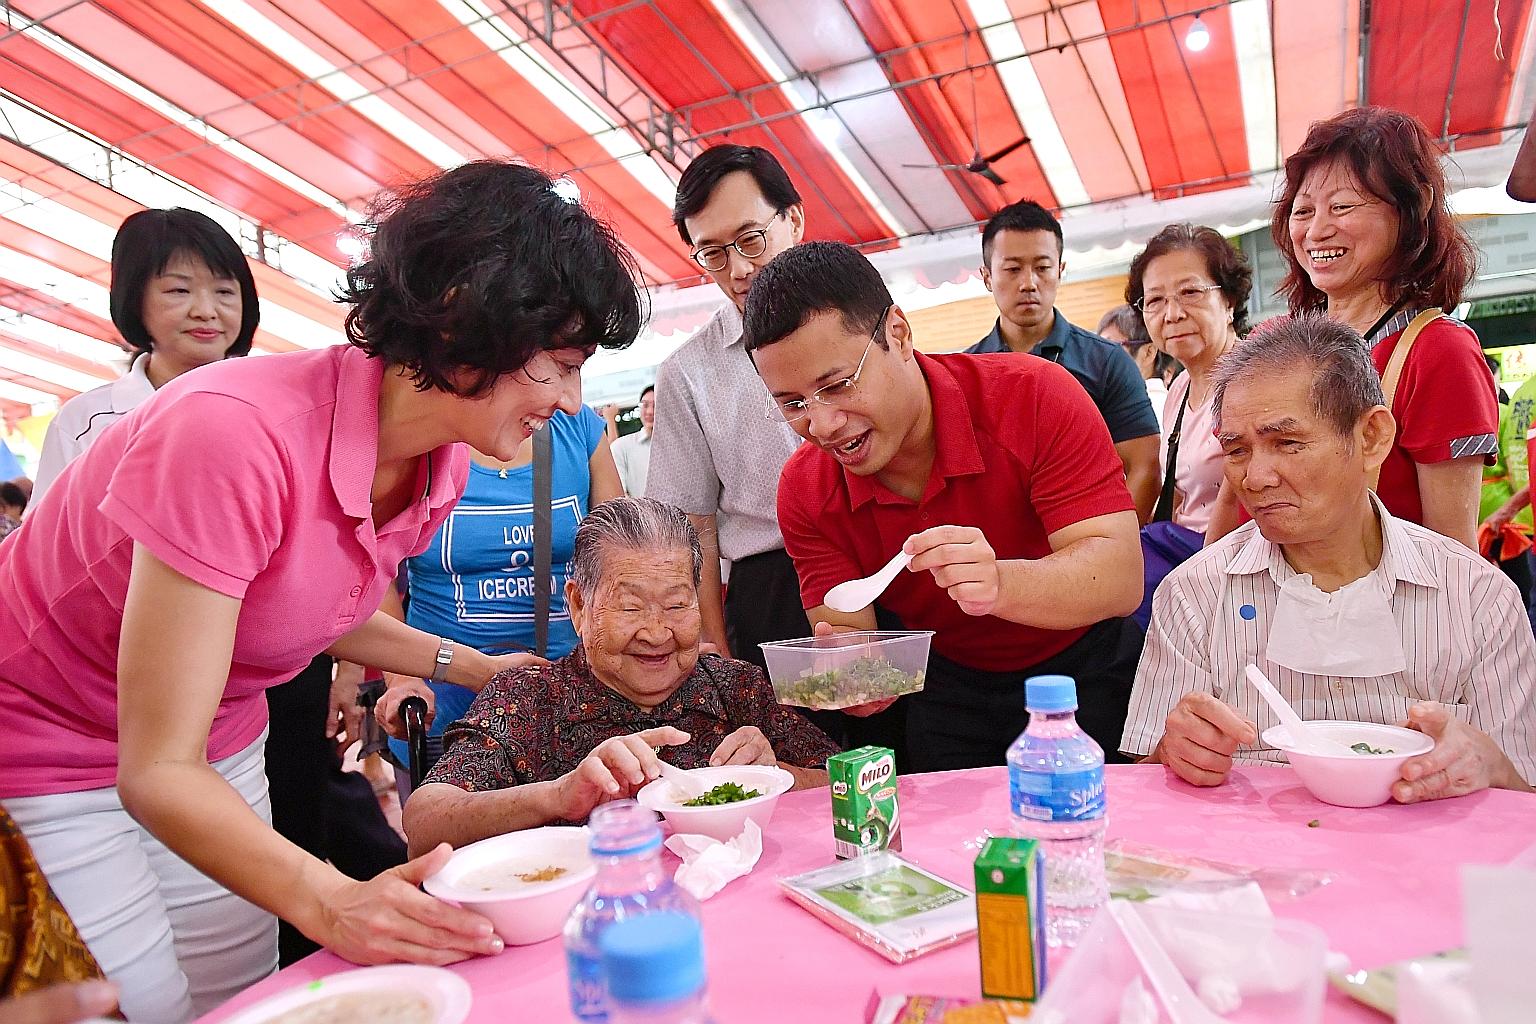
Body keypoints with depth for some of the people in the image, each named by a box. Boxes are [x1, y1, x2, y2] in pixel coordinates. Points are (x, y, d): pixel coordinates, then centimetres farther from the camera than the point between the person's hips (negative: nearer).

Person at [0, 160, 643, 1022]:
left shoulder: (442, 465, -10)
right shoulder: (235, 434, -33)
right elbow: (159, 770, -29)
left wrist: (477, 667, 6)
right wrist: (329, 902, -40)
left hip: (218, 755, 6)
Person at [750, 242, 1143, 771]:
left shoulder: (1033, 397, -24)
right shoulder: (806, 493, -15)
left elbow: (1122, 577, -28)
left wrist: (998, 584, -47)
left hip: (1087, 673, -2)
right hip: (950, 686, 2)